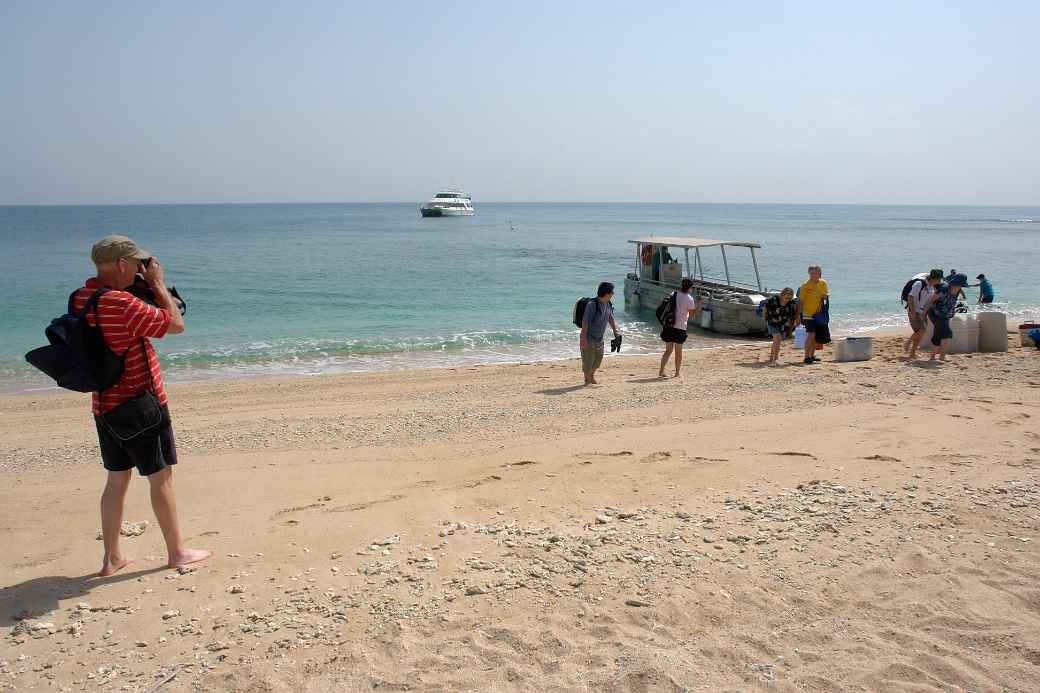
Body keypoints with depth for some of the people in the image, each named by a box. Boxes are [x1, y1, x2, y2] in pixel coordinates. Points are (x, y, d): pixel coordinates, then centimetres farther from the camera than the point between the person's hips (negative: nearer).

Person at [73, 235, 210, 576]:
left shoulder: (81, 297, 2)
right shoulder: (124, 305, -25)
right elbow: (176, 324, -16)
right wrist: (158, 284, -7)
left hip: (105, 406, 8)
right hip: (141, 406, -8)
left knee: (117, 479, 16)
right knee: (161, 478, 5)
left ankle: (112, 557, 22)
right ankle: (177, 551, 17)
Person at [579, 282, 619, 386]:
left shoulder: (608, 305, 1)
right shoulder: (592, 304, -22)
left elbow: (611, 318, 17)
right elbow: (585, 322, -22)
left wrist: (615, 331, 13)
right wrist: (583, 338, -24)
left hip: (599, 338, 8)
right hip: (589, 338, -8)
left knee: (598, 359, 18)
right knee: (588, 360, -1)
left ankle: (592, 377, 39)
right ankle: (587, 380, 17)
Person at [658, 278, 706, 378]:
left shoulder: (673, 295, 6)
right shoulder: (689, 299, -11)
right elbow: (692, 314, -3)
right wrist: (700, 304, 8)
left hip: (668, 326, 5)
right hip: (679, 328, -5)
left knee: (668, 350, 13)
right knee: (678, 351, 8)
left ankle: (661, 371, 10)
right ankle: (677, 372, 14)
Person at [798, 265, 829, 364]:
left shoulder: (823, 283, 4)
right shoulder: (805, 285, -11)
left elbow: (827, 294, 13)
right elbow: (801, 301, -9)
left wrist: (825, 296, -11)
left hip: (819, 314, 6)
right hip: (808, 314, -6)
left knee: (817, 337, 12)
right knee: (811, 335, -16)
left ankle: (812, 355, 27)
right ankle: (807, 357, -14)